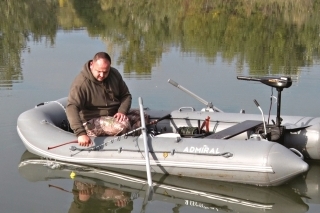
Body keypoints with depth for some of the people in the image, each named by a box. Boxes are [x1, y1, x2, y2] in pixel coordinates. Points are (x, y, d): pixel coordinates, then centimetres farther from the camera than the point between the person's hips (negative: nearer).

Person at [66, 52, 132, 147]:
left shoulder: (115, 74, 1)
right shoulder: (81, 83, -20)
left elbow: (126, 95, 11)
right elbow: (72, 107, -30)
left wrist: (122, 111, -12)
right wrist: (80, 133, -43)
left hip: (114, 116, 7)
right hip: (92, 120, -7)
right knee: (123, 125, -31)